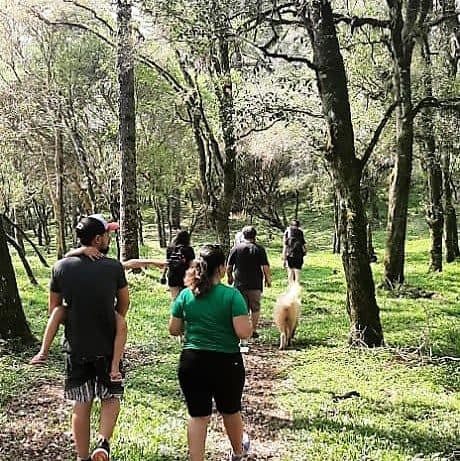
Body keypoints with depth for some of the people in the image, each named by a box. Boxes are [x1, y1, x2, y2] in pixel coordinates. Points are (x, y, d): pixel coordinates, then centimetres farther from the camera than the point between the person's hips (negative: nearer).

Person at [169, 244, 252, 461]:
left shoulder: (185, 295, -1)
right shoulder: (232, 295, -12)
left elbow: (174, 330, 5)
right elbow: (244, 332, -17)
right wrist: (249, 322, 4)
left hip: (191, 363, 1)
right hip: (226, 363, -1)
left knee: (198, 416, 8)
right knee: (230, 411, 22)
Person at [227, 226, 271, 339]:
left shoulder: (235, 249, 0)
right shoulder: (259, 249, -4)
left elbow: (228, 267, 3)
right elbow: (266, 267, -8)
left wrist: (229, 277, 20)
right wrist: (268, 279, 6)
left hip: (239, 284, 1)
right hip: (255, 284, -1)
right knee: (255, 308, 11)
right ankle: (254, 330, 13)